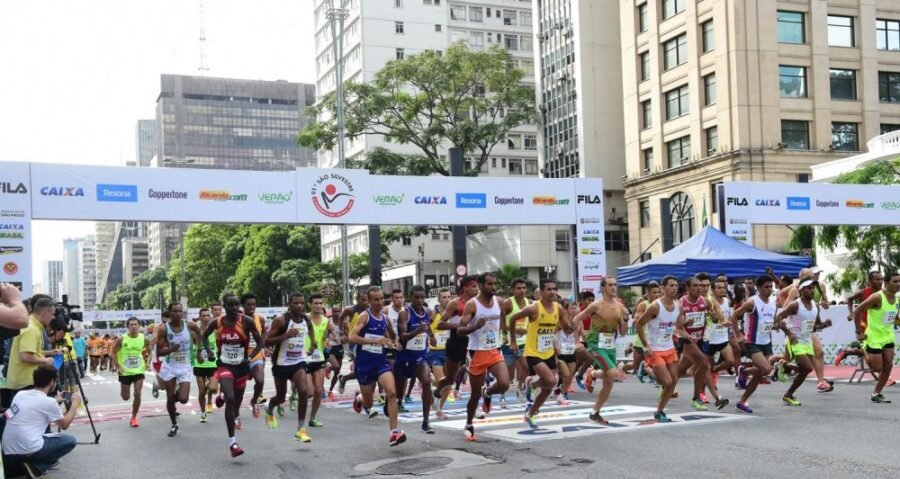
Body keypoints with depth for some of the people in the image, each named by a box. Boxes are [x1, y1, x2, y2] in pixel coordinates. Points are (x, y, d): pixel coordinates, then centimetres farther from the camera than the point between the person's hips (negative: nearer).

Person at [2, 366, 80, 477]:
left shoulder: (20, 394, 8)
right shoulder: (49, 402, -10)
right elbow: (64, 425, 6)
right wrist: (75, 403, 17)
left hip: (9, 449, 8)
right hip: (28, 450, -8)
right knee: (70, 440, 10)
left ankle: (31, 460, 15)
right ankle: (37, 467, -1)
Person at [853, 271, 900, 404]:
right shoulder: (877, 297, -19)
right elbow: (857, 311, -17)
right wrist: (859, 332, -17)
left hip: (888, 336, 7)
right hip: (873, 338, -7)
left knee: (888, 366, 0)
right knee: (877, 368, -6)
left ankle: (876, 394, 12)